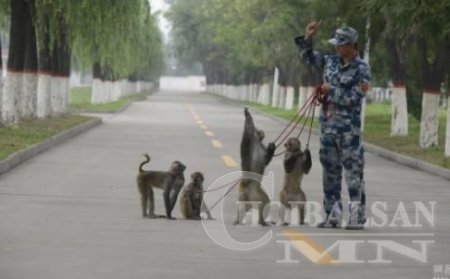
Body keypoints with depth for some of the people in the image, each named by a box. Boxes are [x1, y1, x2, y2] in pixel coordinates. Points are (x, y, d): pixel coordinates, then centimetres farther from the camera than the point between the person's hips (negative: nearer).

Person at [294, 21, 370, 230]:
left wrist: (330, 90, -9)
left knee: (353, 173, -5)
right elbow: (308, 56, 22)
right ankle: (333, 216, 16)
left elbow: (352, 98, -16)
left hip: (349, 128, -7)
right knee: (330, 172, 9)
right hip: (327, 126, 7)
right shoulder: (331, 61, 10)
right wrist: (307, 38, 8)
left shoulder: (361, 69, -8)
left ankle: (357, 218, -4)